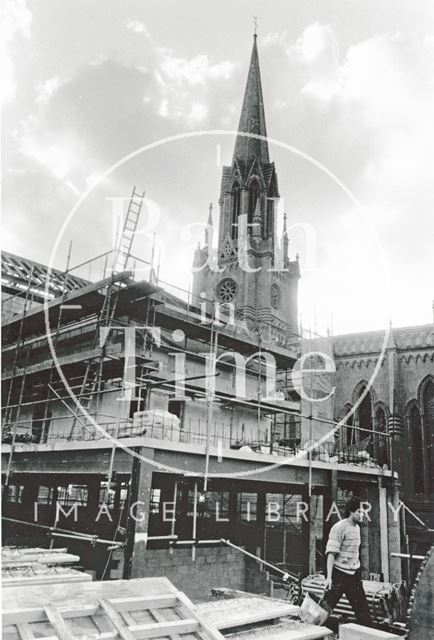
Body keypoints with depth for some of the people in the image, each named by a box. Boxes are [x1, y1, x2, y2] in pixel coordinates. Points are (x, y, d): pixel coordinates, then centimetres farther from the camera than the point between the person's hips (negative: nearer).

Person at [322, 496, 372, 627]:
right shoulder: (339, 528, -15)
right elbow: (331, 553, -19)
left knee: (362, 607, 9)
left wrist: (358, 571, 21)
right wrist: (329, 577, -24)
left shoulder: (357, 528, 10)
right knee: (326, 606, -3)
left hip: (354, 574, 7)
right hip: (338, 573, -7)